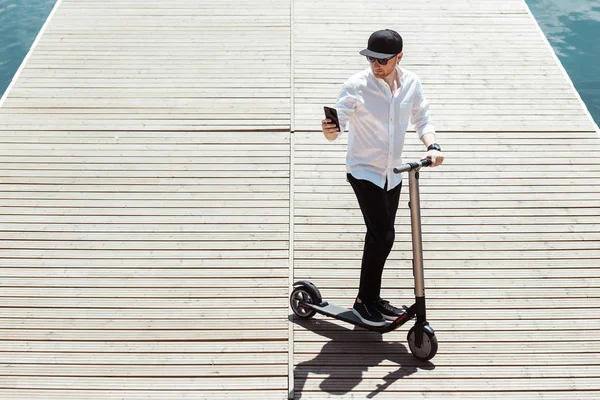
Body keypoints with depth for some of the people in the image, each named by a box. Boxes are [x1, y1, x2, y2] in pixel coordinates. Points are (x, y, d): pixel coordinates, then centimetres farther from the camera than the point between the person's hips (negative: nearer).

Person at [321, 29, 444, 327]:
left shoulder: (411, 84, -2)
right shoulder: (357, 86, -17)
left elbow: (422, 119, 6)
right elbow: (338, 122, -20)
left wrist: (432, 145, -13)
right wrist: (330, 130, -44)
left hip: (392, 173, 6)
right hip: (364, 171, -6)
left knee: (381, 236, 14)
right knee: (383, 235, -14)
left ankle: (372, 298, 30)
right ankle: (364, 301, 2)